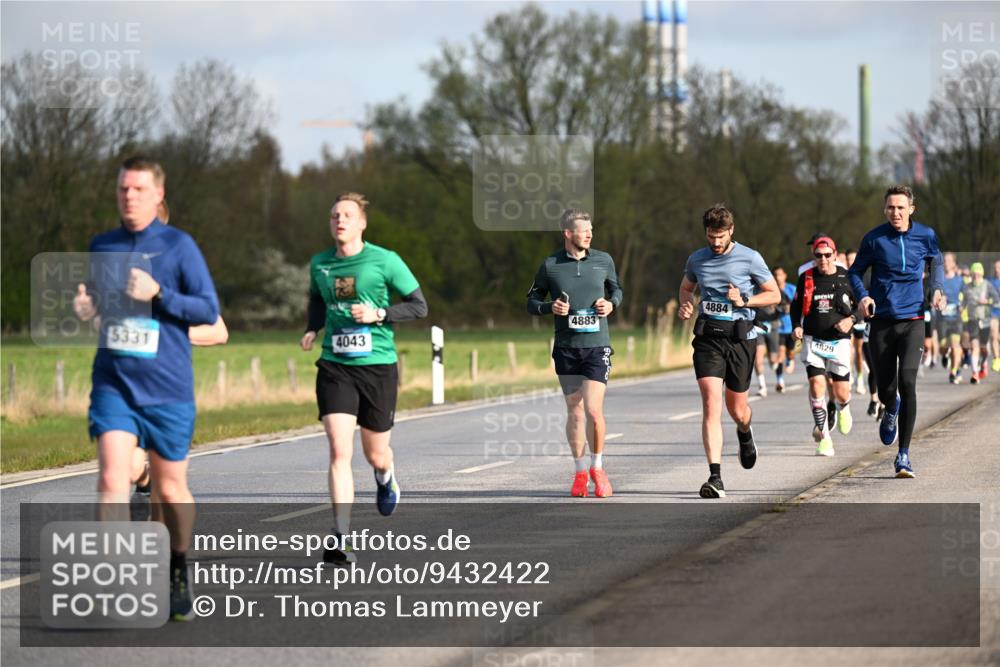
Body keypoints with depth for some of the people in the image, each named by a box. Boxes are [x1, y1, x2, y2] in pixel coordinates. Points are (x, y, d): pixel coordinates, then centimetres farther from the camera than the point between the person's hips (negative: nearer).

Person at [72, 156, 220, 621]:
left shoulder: (178, 246, -4)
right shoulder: (102, 246, 9)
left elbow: (209, 309, -7)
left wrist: (157, 294, -20)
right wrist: (87, 307, 1)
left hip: (167, 387, -2)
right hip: (113, 384, 2)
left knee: (170, 487, 10)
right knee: (111, 478, -16)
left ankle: (179, 576, 32)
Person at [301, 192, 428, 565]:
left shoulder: (384, 261, -5)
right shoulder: (319, 265, 6)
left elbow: (419, 306, -1)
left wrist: (379, 314, -16)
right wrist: (312, 329, 8)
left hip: (378, 366, -1)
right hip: (335, 367, 1)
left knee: (375, 454, 10)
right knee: (339, 452, -14)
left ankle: (385, 477, 50)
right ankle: (341, 541, -16)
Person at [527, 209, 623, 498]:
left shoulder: (603, 261, 3)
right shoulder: (550, 265, -1)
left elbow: (616, 288, 20)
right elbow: (532, 302, 8)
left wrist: (611, 303, -2)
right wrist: (550, 307, -12)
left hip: (597, 346, -1)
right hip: (566, 347, 1)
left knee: (593, 410, -12)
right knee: (574, 412, 6)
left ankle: (597, 468, 9)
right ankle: (580, 472, 21)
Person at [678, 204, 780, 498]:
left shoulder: (750, 258, -2)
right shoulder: (696, 259, 8)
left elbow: (774, 295, 4)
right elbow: (686, 287, 27)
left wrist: (744, 301, -12)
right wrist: (686, 305, 5)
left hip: (740, 336, -1)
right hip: (707, 337, 1)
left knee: (736, 408, 10)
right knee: (711, 404, -15)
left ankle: (745, 434, 51)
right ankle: (715, 478, -20)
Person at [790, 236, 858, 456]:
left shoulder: (847, 278, 0)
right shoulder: (806, 278, 4)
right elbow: (796, 305, 16)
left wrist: (851, 319, -12)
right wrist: (796, 326, -1)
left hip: (839, 341, -1)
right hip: (812, 340, 1)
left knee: (841, 393, -1)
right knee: (816, 382, -16)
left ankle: (843, 409, 39)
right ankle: (823, 436, -8)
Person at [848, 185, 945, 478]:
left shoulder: (925, 235, 1)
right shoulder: (874, 239, -3)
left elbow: (937, 261, 22)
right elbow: (855, 271, 9)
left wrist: (937, 289, 5)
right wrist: (862, 295, -10)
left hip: (912, 320, -1)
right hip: (882, 321, 1)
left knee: (907, 382, -17)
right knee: (886, 389, 3)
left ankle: (903, 455, -12)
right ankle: (891, 411, 45)